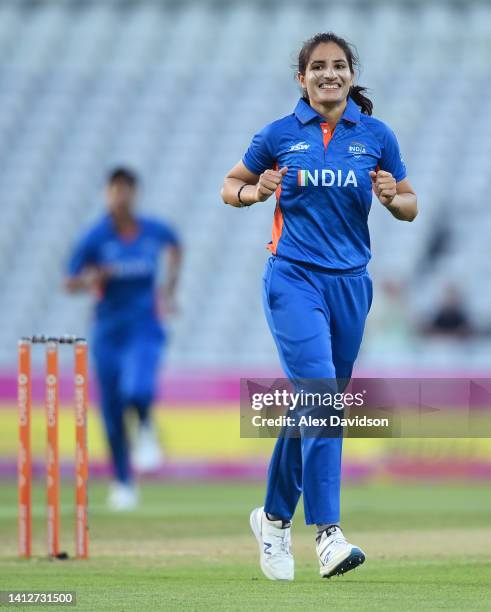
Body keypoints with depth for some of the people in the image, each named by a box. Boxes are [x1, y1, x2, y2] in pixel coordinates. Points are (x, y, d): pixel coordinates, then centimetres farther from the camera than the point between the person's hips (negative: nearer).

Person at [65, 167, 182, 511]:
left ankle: (147, 430, 8)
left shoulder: (154, 231, -2)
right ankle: (123, 483, 22)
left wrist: (171, 286, 13)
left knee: (137, 390, -27)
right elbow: (70, 283, -6)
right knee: (112, 413, 4)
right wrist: (91, 279, -26)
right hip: (109, 333, 1)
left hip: (145, 330, -1)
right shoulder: (96, 238, -8)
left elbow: (175, 246, 22)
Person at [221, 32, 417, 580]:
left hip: (350, 283, 4)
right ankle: (328, 533, -26)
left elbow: (410, 207, 12)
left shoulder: (376, 136, 5)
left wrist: (392, 197, -11)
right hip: (294, 278, -4)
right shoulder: (280, 135, 1)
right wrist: (256, 192, -10)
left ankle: (275, 517, 30)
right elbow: (230, 186, 12)